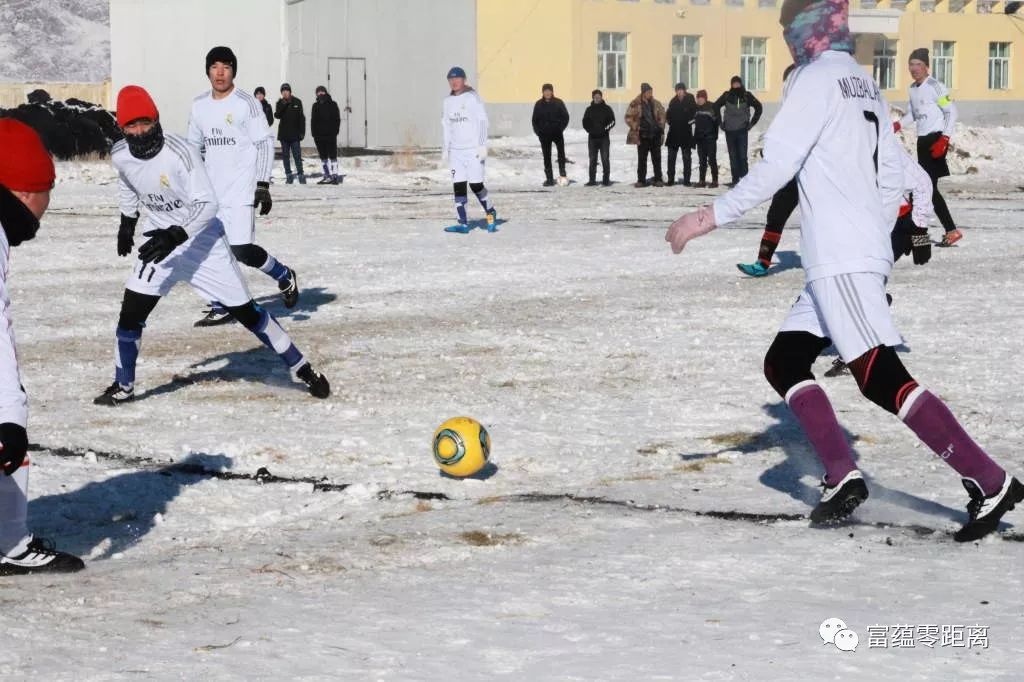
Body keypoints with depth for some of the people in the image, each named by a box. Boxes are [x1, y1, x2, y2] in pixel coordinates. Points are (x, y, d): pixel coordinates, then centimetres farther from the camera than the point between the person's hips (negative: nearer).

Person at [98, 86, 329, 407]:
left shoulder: (180, 153, -27)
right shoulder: (120, 155, -10)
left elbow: (206, 204, -28)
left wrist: (174, 236, -38)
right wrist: (128, 220, 20)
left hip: (201, 238, -4)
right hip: (160, 237, 4)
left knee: (245, 311, -1)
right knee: (132, 309, -8)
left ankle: (303, 370, 11)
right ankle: (123, 386, 8)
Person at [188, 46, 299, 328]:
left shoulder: (245, 103, -8)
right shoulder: (199, 106, 10)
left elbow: (265, 144, -8)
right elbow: (194, 147, 20)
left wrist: (263, 185, -13)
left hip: (241, 191, -6)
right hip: (211, 191, 6)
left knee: (242, 250, -13)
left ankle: (285, 277, 12)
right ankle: (220, 309, 12)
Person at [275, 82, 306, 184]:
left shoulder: (297, 102, 2)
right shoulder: (280, 103, 6)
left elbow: (302, 118, 3)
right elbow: (277, 115, -7)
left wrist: (302, 132, -3)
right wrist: (282, 105, -20)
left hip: (295, 134, -2)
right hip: (283, 134, 2)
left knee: (297, 155, -7)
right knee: (285, 155, 4)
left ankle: (301, 175, -5)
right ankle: (288, 176, 9)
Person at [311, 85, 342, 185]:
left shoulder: (332, 104, 1)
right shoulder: (316, 106, 12)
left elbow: (337, 119, -1)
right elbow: (313, 120, 12)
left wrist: (335, 131, -10)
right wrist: (314, 133, 2)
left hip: (330, 135, -5)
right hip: (319, 135, 5)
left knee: (332, 156, -7)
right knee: (323, 157, 8)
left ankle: (335, 176, -7)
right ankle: (327, 176, 13)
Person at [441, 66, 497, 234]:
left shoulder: (472, 98, -6)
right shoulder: (448, 101, 12)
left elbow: (482, 121, -9)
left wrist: (482, 145, -14)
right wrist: (445, 149, 16)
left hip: (473, 149, -6)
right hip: (456, 151, 6)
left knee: (476, 185, -8)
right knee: (458, 186, -1)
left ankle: (491, 212, 16)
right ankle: (463, 223, -1)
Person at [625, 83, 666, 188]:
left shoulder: (656, 104, 8)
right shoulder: (635, 104, -3)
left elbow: (662, 116, 15)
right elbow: (628, 117, 0)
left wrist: (661, 130, 9)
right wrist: (635, 127, -8)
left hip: (655, 135, 2)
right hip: (642, 135, -2)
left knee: (656, 158, 4)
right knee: (641, 159, 1)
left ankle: (658, 179, 9)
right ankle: (641, 180, 6)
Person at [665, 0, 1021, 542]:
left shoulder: (816, 79, -7)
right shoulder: (866, 86, 18)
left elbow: (776, 166, -15)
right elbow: (891, 180, 19)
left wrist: (711, 217, -9)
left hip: (840, 261, -10)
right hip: (867, 252, 10)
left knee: (881, 378, -14)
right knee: (783, 363, 12)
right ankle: (842, 477, 4)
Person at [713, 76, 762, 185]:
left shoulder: (747, 96, 0)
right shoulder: (727, 96, 3)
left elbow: (758, 107, 8)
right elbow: (716, 106, 15)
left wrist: (751, 123, 5)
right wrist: (721, 122, 11)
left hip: (742, 130, -2)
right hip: (729, 131, 2)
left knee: (742, 156, -9)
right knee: (733, 156, 5)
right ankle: (735, 179, 10)